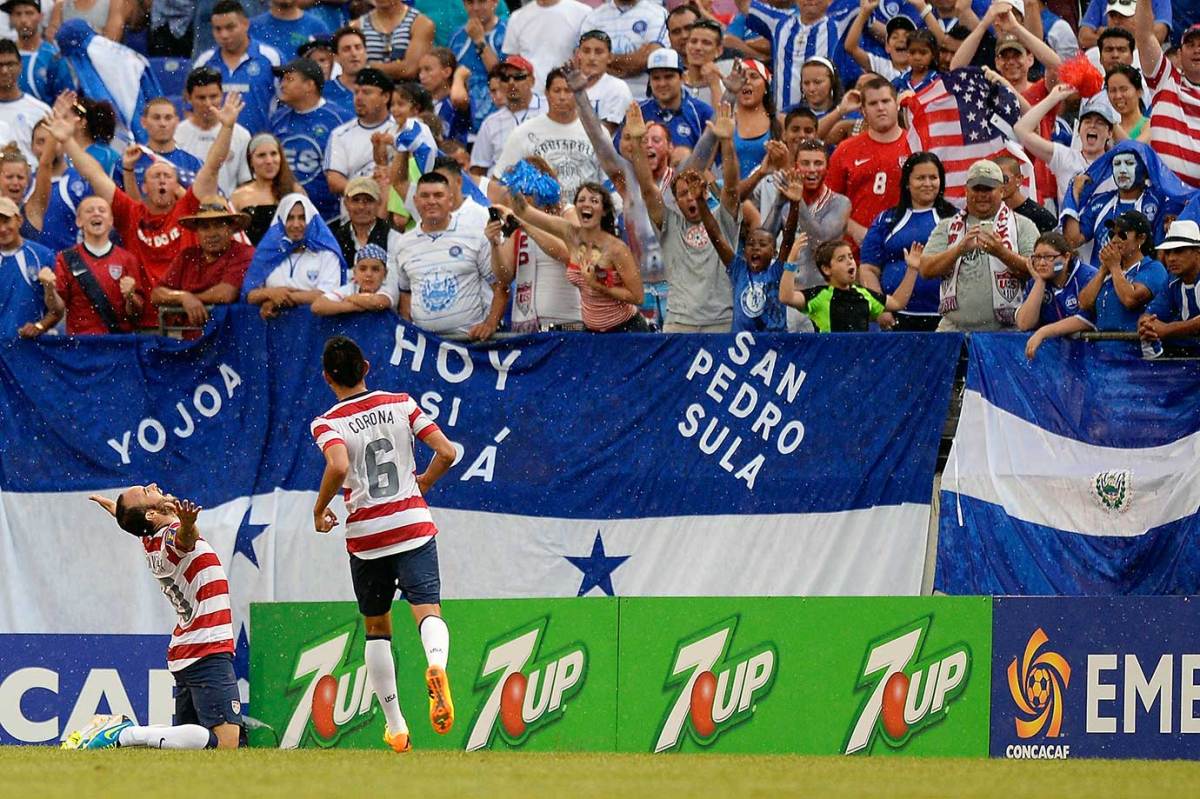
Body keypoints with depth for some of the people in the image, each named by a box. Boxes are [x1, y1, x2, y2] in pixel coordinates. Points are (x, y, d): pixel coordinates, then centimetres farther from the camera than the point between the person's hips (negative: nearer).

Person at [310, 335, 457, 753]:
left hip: (366, 536, -1)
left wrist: (319, 510, -7)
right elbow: (447, 453, 0)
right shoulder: (401, 405, 5)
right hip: (413, 526, 1)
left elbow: (339, 467, -24)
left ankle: (395, 726, 17)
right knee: (427, 609, -9)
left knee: (376, 628, 16)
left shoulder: (328, 424, -4)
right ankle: (437, 662, -45)